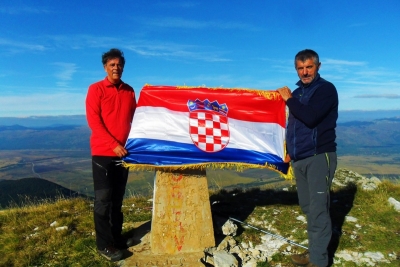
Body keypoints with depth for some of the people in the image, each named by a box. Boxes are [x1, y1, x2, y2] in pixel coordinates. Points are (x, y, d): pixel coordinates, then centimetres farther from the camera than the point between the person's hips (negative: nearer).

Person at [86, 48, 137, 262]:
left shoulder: (129, 91, 11)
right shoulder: (96, 89, -3)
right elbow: (94, 121, -11)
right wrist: (113, 144, -17)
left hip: (124, 152, 5)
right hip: (103, 152, -4)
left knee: (117, 198, 13)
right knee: (103, 199, 0)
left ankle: (116, 237, 25)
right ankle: (104, 245, 10)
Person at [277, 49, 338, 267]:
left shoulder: (326, 89, -7)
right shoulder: (297, 93, 15)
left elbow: (310, 118, -23)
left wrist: (289, 99, -10)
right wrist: (289, 151, 15)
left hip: (319, 157, -7)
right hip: (299, 159, 7)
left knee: (318, 209, -5)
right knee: (308, 207, 13)